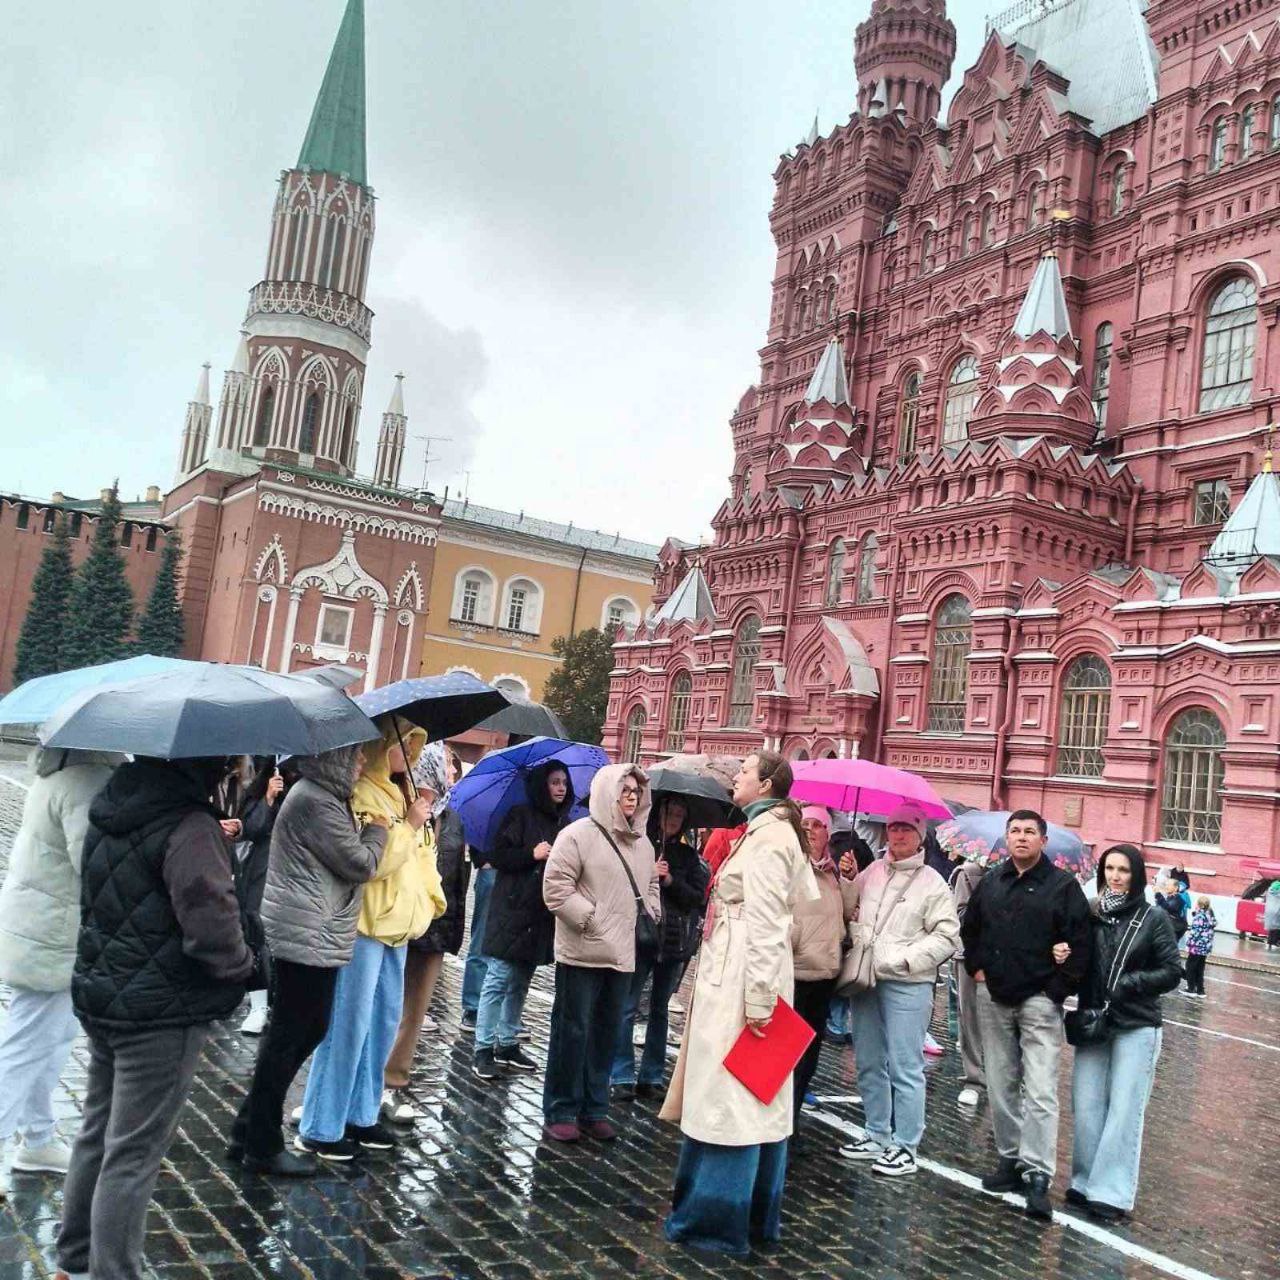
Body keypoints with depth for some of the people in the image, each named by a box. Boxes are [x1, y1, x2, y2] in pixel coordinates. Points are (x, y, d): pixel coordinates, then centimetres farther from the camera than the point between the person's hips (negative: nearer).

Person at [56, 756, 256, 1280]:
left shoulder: (109, 804, 4)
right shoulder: (189, 825, -24)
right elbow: (211, 920, -28)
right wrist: (241, 964, -10)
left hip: (99, 996, 9)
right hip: (161, 1013, -9)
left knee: (96, 1132, 23)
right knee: (133, 1154, 3)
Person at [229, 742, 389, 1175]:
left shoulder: (320, 796, 15)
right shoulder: (315, 802, -19)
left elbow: (344, 860, 20)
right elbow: (360, 865, -16)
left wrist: (369, 831, 8)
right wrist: (378, 828, 0)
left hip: (309, 936, 11)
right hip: (308, 939, -11)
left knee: (309, 1028, 17)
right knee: (288, 1037, 0)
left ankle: (249, 1130, 26)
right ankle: (263, 1147, 14)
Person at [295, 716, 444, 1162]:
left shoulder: (401, 794, 14)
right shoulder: (362, 794, -15)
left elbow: (420, 854, 23)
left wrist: (431, 897, 14)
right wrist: (409, 826, -17)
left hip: (396, 926, 9)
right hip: (363, 927, -9)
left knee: (382, 1025, 15)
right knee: (347, 1027, -4)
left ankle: (360, 1115, 27)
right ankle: (319, 1129, 7)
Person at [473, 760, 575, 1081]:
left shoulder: (565, 825, 12)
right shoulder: (521, 816, -4)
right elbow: (498, 856, -8)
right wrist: (532, 854, -17)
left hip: (542, 914, 6)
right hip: (513, 909, -6)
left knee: (520, 982, 12)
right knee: (499, 979, -5)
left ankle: (507, 1045, 21)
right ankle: (484, 1050, 1)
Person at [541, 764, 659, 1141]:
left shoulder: (642, 843, 13)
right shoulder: (579, 834, -9)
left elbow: (651, 884, 27)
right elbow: (556, 888, -13)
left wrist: (652, 912, 10)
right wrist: (590, 919, -15)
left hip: (623, 954, 7)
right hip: (583, 953, -7)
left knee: (607, 1033, 12)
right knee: (572, 1031, 1)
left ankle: (594, 1110, 23)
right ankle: (559, 1112, 12)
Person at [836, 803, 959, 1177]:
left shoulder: (932, 882, -4)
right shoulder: (871, 872, 9)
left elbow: (946, 936, -8)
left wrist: (903, 959, -16)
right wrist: (846, 879, 2)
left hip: (907, 985, -5)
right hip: (865, 979, 6)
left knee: (904, 1067, -1)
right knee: (869, 1065, 14)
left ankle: (904, 1147, 9)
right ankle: (878, 1136, 28)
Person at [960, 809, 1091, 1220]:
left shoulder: (1063, 885, -5)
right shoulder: (990, 882, 10)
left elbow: (1079, 944, -8)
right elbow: (969, 929, 22)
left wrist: (1058, 989, -10)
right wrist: (977, 968, 11)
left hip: (1039, 1001, -5)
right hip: (994, 999, 5)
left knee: (1040, 1091, -8)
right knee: (1001, 1085, 11)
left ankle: (1037, 1175, -5)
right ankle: (1010, 1158, 22)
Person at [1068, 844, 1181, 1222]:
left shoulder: (1155, 920, -4)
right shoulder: (1090, 915, 2)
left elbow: (1172, 973, -2)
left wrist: (1127, 984, -14)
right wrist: (1062, 954, -13)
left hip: (1137, 1028, -2)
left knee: (1123, 1110, 0)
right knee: (1087, 1107, 5)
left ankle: (1110, 1192, 7)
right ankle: (1084, 1182, 18)